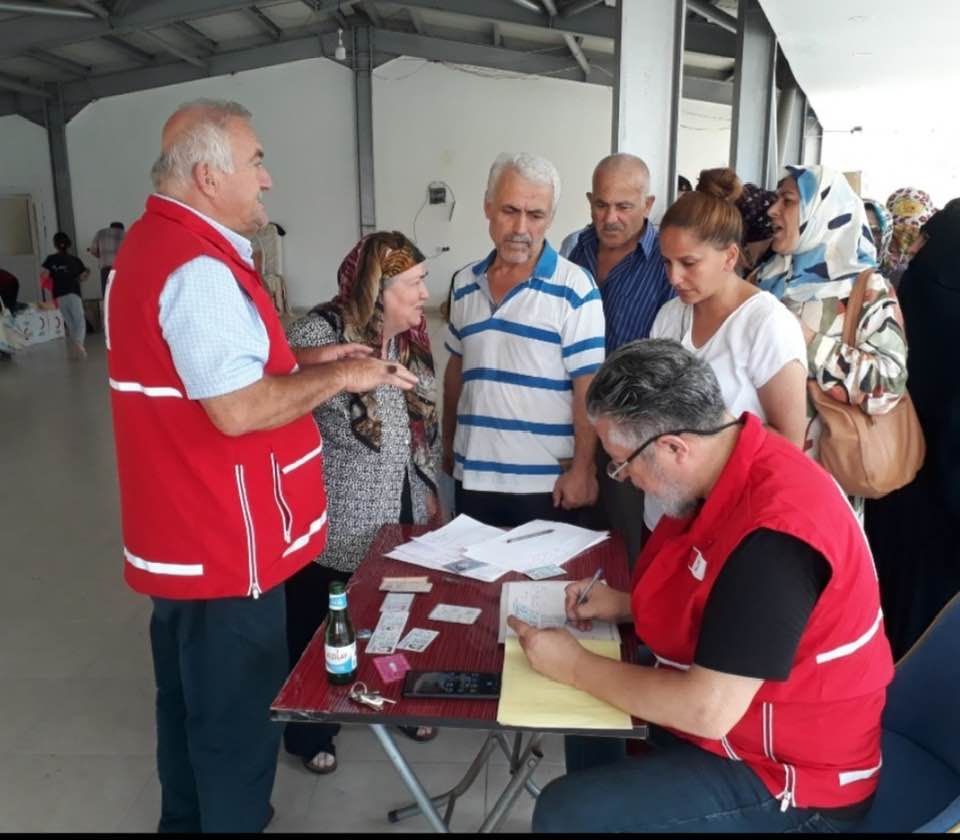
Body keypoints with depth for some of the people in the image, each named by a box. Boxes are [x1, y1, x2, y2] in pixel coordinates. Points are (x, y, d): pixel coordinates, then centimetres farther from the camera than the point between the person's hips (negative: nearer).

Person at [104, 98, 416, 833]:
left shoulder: (157, 244, 11)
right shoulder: (198, 269, -23)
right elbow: (240, 410, -30)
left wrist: (308, 364, 10)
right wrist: (337, 378, -16)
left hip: (185, 533, 11)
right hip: (224, 545, -11)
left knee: (191, 699, 24)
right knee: (237, 714, 7)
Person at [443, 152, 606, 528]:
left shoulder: (575, 288, -11)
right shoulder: (465, 284, 6)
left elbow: (588, 386, -11)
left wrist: (582, 468, -14)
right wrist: (447, 445, 17)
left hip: (546, 481, -4)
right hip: (473, 475, 5)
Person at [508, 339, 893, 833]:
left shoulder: (772, 535, -33)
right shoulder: (733, 467, -4)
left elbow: (708, 711, -29)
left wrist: (575, 666, -18)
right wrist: (627, 605, 1)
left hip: (787, 778, -9)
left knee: (563, 813, -15)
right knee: (585, 706, 20)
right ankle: (612, 806, 36)